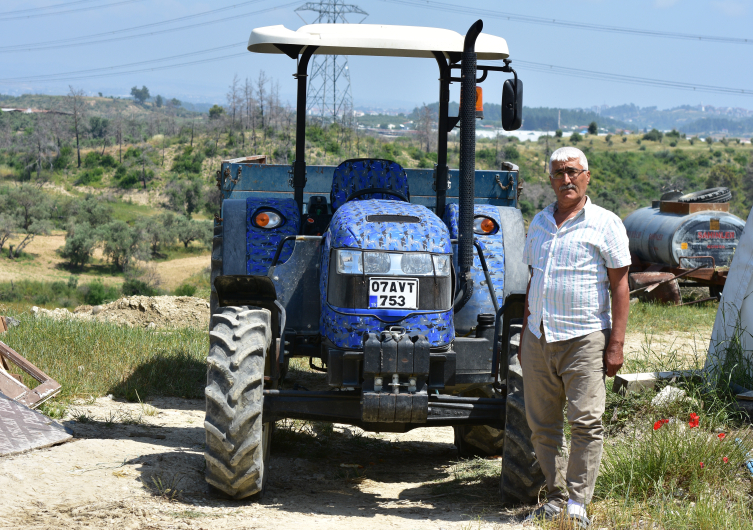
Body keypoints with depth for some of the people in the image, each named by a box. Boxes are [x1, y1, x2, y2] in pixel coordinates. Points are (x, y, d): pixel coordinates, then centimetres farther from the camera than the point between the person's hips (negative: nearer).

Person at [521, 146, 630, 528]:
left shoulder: (605, 224, -1)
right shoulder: (539, 223, 14)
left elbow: (620, 286, -3)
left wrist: (616, 343, -9)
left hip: (584, 339, -5)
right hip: (538, 339, 5)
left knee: (585, 422, -9)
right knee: (542, 425, 6)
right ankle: (555, 497, 16)